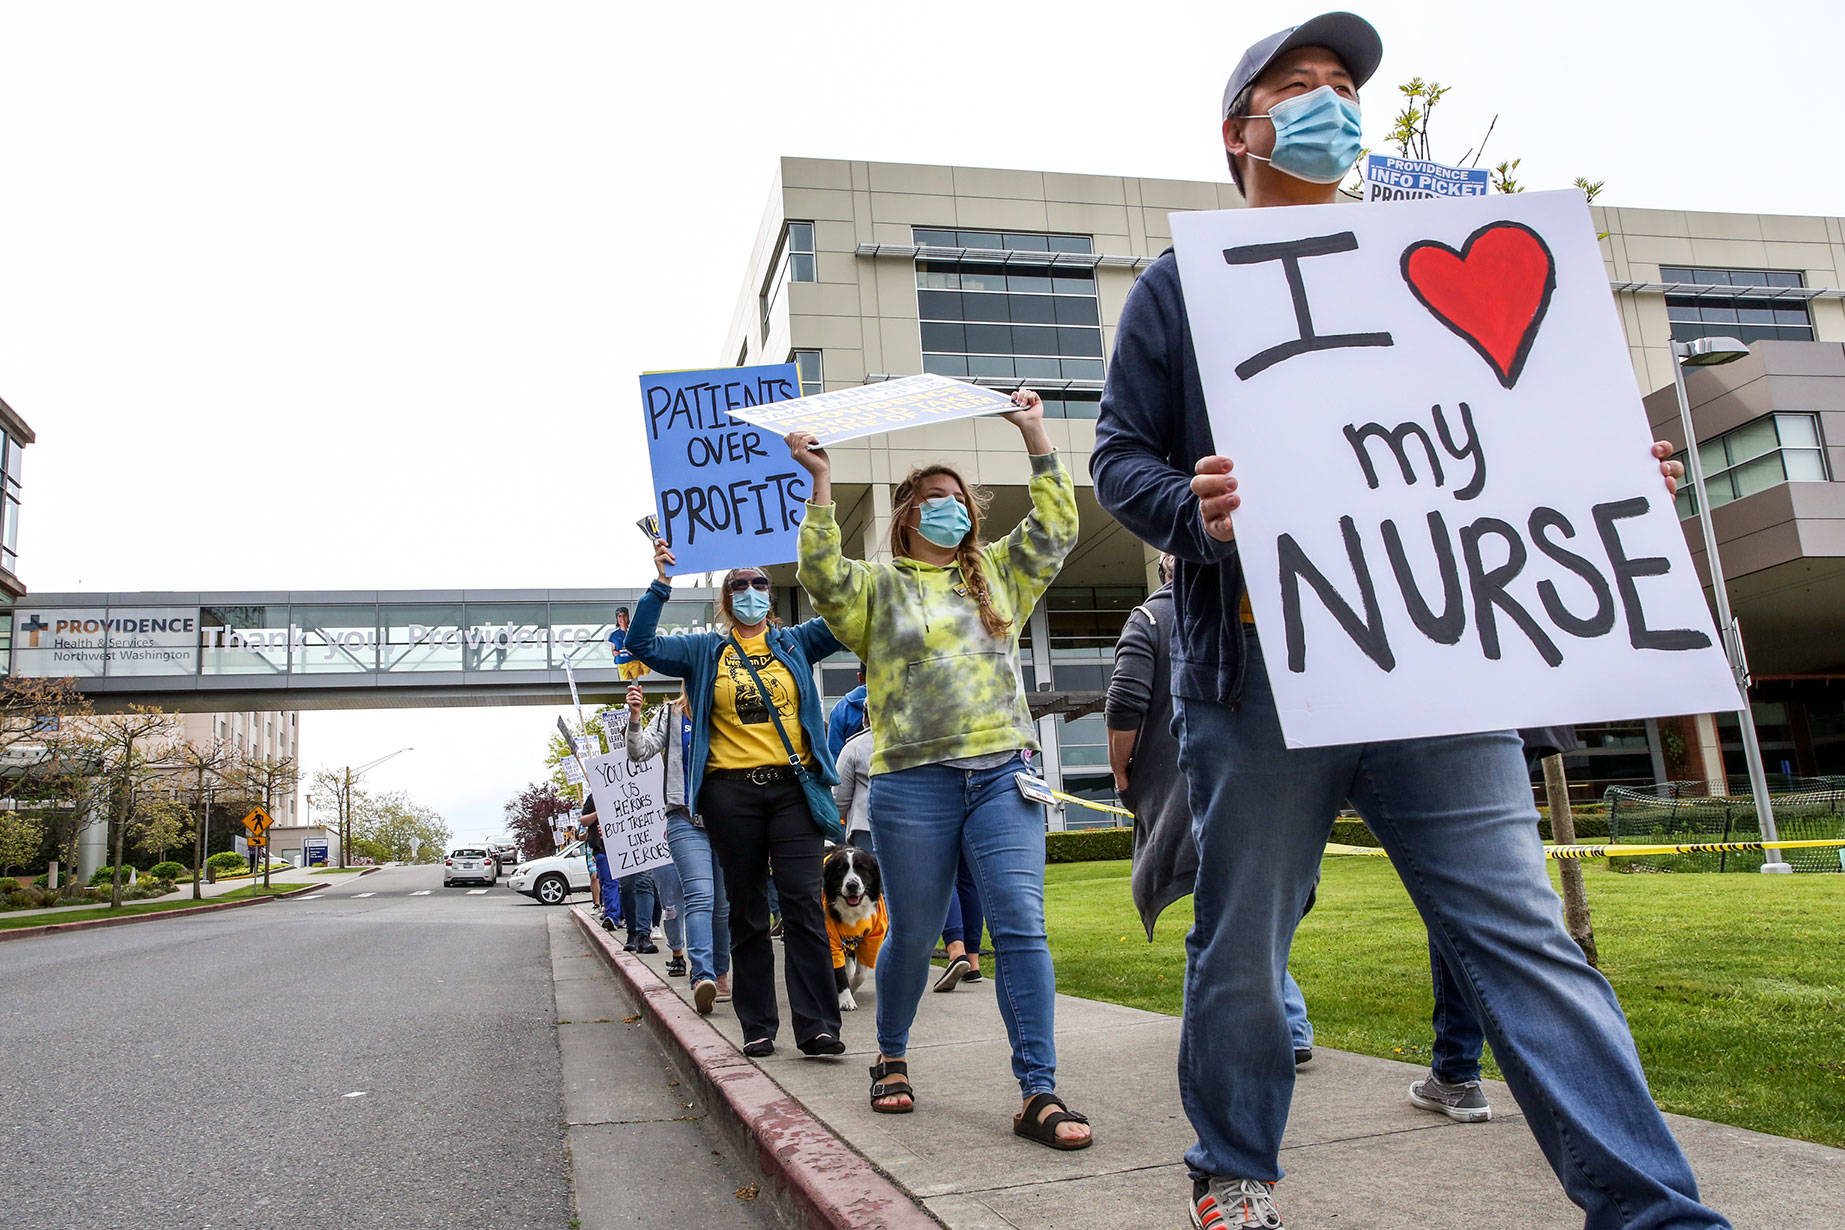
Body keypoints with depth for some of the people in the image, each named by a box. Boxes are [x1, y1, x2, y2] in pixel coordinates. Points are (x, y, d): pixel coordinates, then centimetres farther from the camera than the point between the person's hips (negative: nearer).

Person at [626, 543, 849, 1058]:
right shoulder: (705, 651, 12)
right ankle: (757, 1026, 14)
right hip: (731, 792, 0)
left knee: (804, 903, -8)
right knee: (747, 910, 6)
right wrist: (661, 585, -6)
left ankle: (817, 1025, -6)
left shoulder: (795, 642, 15)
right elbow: (642, 645, 3)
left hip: (793, 786, 0)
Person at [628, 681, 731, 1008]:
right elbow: (640, 751, -3)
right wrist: (634, 717, -17)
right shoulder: (671, 714, 8)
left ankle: (721, 975, 20)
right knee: (700, 897, -18)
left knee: (723, 905, 7)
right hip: (686, 819, -3)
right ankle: (703, 979, -28)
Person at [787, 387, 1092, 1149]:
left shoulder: (998, 575, 19)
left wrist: (1034, 435, 11)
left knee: (1022, 927, -7)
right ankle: (891, 1059, 32)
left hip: (1002, 773, 2)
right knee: (912, 935, 7)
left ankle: (1040, 1094, -4)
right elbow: (821, 575, -9)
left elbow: (1056, 527, 13)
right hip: (913, 783, -2)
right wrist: (820, 485, -14)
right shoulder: (878, 587, 9)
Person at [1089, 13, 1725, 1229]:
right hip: (1258, 661, -2)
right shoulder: (1180, 286, 10)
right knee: (1242, 942, 6)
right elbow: (1120, 454, 5)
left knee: (1521, 927, -1)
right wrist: (1194, 509, -17)